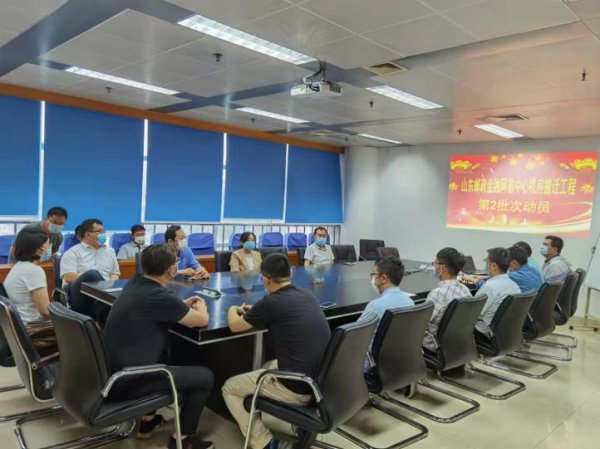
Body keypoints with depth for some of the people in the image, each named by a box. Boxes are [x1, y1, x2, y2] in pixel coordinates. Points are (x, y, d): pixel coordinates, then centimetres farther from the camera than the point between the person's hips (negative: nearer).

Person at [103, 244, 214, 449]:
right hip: (128, 381, -9)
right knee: (205, 376, 0)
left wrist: (182, 305, 16)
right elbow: (202, 320, -9)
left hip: (112, 371, 9)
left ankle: (148, 419, 38)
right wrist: (200, 307, 12)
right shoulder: (160, 296, -23)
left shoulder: (134, 283, 1)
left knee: (165, 356, 35)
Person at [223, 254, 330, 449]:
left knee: (229, 388, 13)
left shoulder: (271, 302, -13)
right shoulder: (307, 295, 7)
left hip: (298, 388, -7)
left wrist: (232, 310, 25)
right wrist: (255, 311, 34)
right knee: (269, 366, 34)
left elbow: (234, 325, 4)